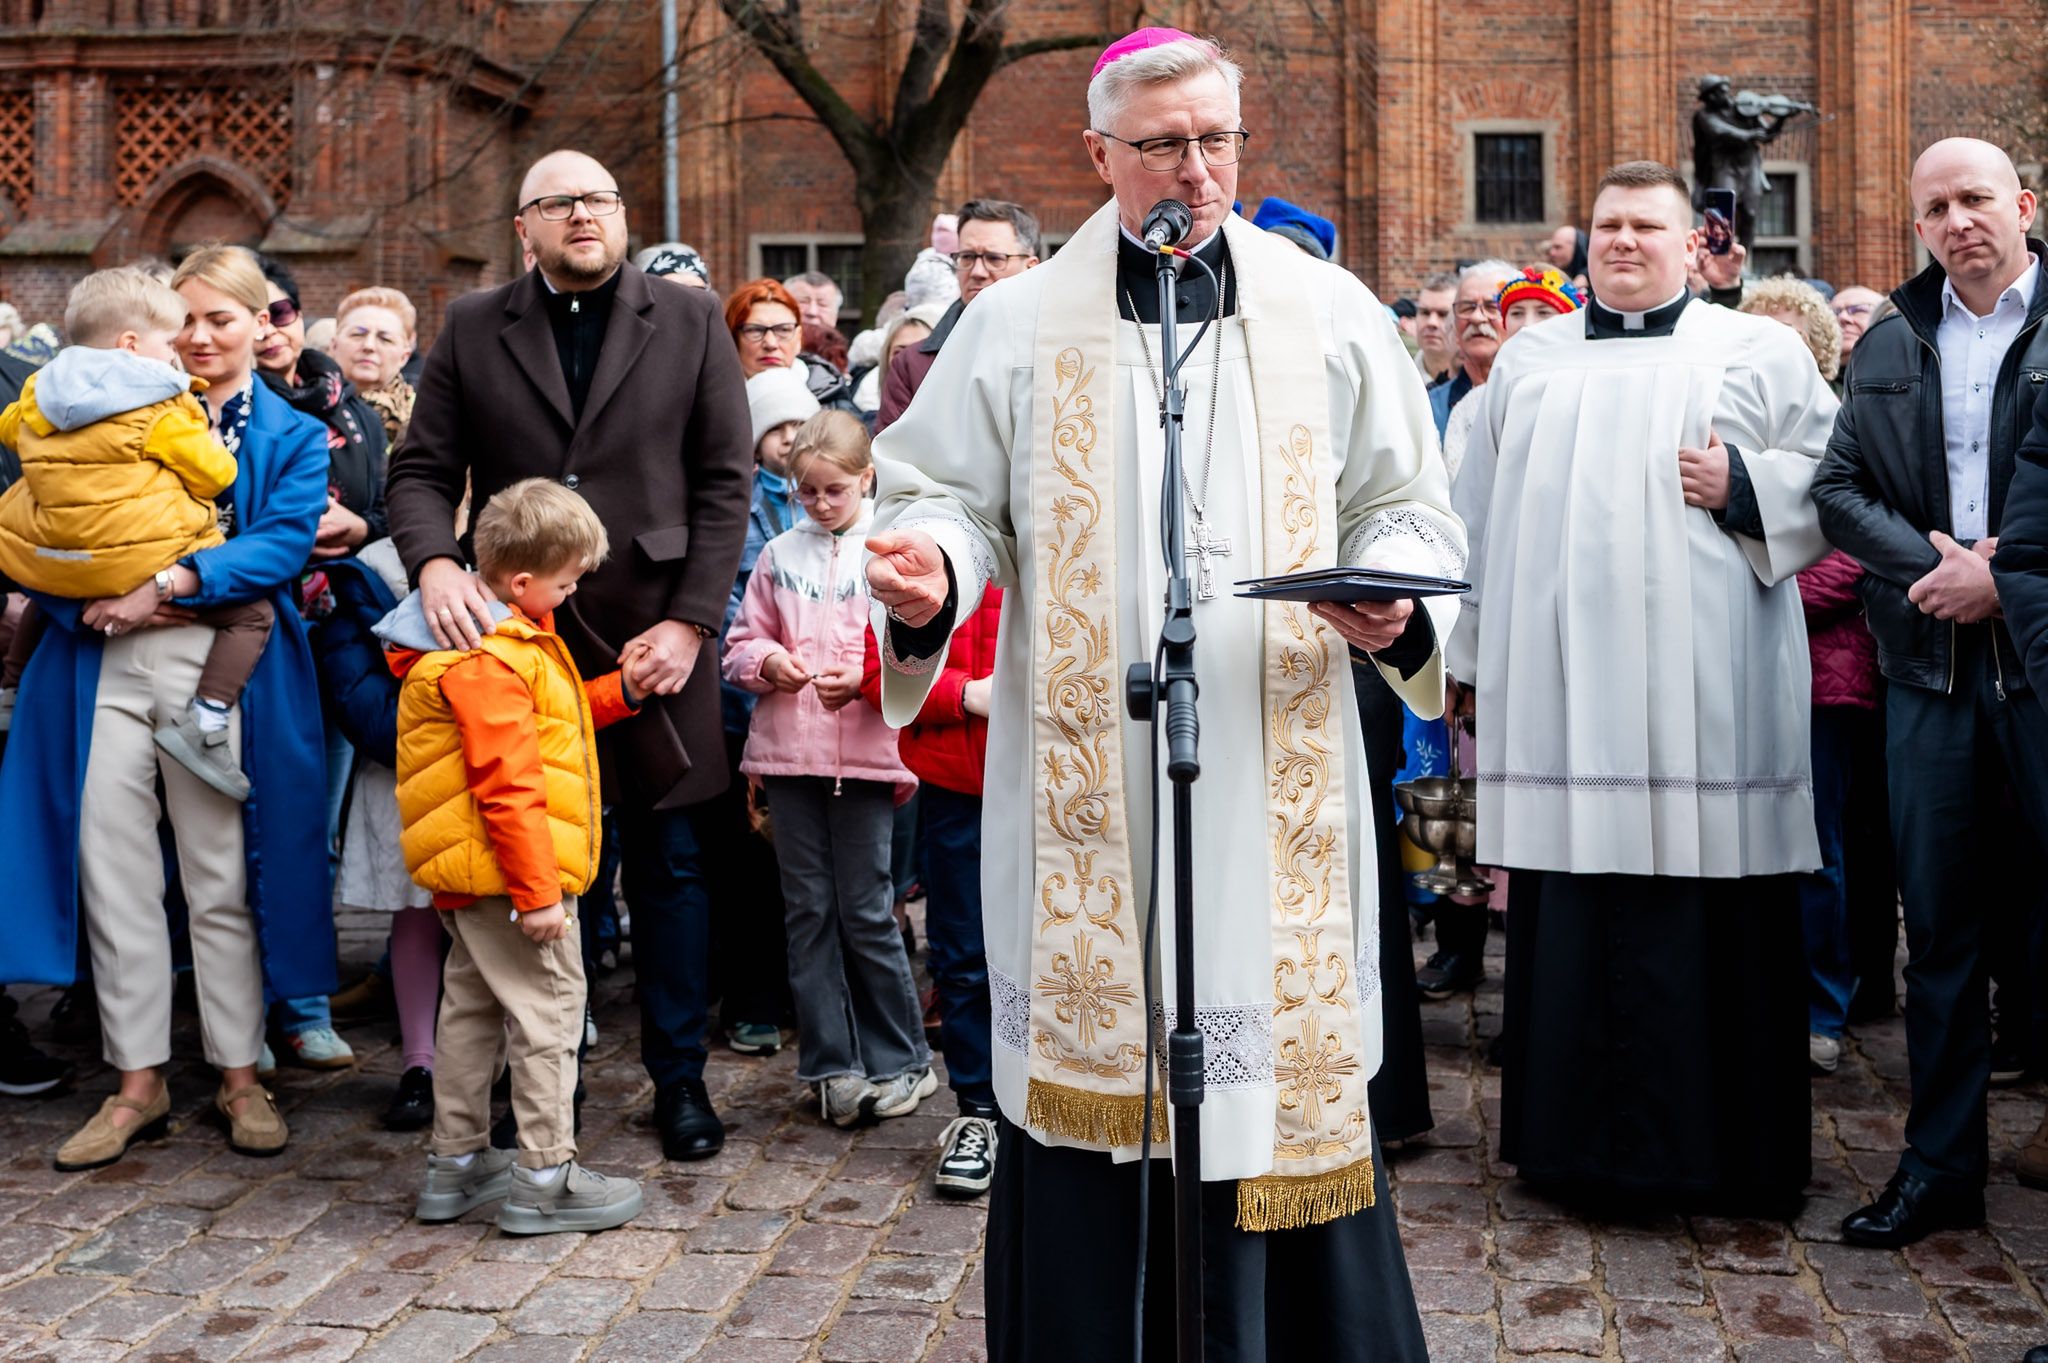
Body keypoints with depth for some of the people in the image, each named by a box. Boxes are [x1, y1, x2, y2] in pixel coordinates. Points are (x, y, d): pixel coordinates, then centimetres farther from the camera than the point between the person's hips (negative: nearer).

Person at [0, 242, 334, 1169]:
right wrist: (100, 597, -10)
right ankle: (138, 1084, 13)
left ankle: (240, 1080, 14)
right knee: (111, 873, 2)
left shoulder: (293, 437, 10)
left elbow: (283, 543, -7)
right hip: (104, 665, 3)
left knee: (221, 880, 2)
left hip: (218, 669, -2)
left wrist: (168, 584, -18)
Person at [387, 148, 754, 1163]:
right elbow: (422, 469, 5)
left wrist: (690, 621, -7)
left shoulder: (691, 321, 6)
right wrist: (435, 561, -16)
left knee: (668, 861, 5)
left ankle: (679, 1077, 18)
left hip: (655, 632, -1)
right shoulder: (472, 330, 9)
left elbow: (725, 481, 2)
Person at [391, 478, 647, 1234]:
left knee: (473, 1006, 17)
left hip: (470, 882, 11)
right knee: (548, 1008, -3)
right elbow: (507, 787, -24)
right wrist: (538, 893, -23)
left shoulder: (508, 638, 12)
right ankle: (544, 1176, 4)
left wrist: (619, 690, 15)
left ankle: (457, 1161, 28)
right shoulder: (487, 661, -21)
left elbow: (545, 720, 26)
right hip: (508, 871, -11)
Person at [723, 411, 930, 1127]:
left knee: (865, 910, 0)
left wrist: (865, 678, -17)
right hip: (789, 753, 4)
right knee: (807, 909, 6)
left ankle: (899, 1061, 15)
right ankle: (832, 1066, 15)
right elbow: (741, 644, 14)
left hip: (866, 753, -3)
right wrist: (768, 663, -6)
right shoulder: (779, 555, 11)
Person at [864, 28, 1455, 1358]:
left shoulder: (1331, 314, 10)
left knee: (1285, 1077, 3)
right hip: (1086, 781, 0)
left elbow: (1408, 507, 12)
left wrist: (1394, 600, -9)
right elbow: (953, 495, 9)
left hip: (1274, 777, 1)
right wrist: (926, 570, -14)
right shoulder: (1016, 325, 8)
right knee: (1094, 1077, 2)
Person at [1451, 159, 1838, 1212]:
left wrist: (1742, 487, -10)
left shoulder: (1759, 354, 9)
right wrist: (1472, 652, 14)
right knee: (1571, 918, 4)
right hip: (1561, 689, 2)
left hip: (1704, 695, -2)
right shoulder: (1527, 361, 17)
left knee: (1710, 921, -1)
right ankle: (1578, 1133, 15)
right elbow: (1481, 515, 17)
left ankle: (1720, 1147, 11)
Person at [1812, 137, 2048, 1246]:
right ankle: (1939, 1167, 20)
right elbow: (1838, 488, 8)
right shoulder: (1889, 346, 13)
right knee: (1940, 931, 10)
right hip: (1932, 667, 4)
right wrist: (1936, 563, -8)